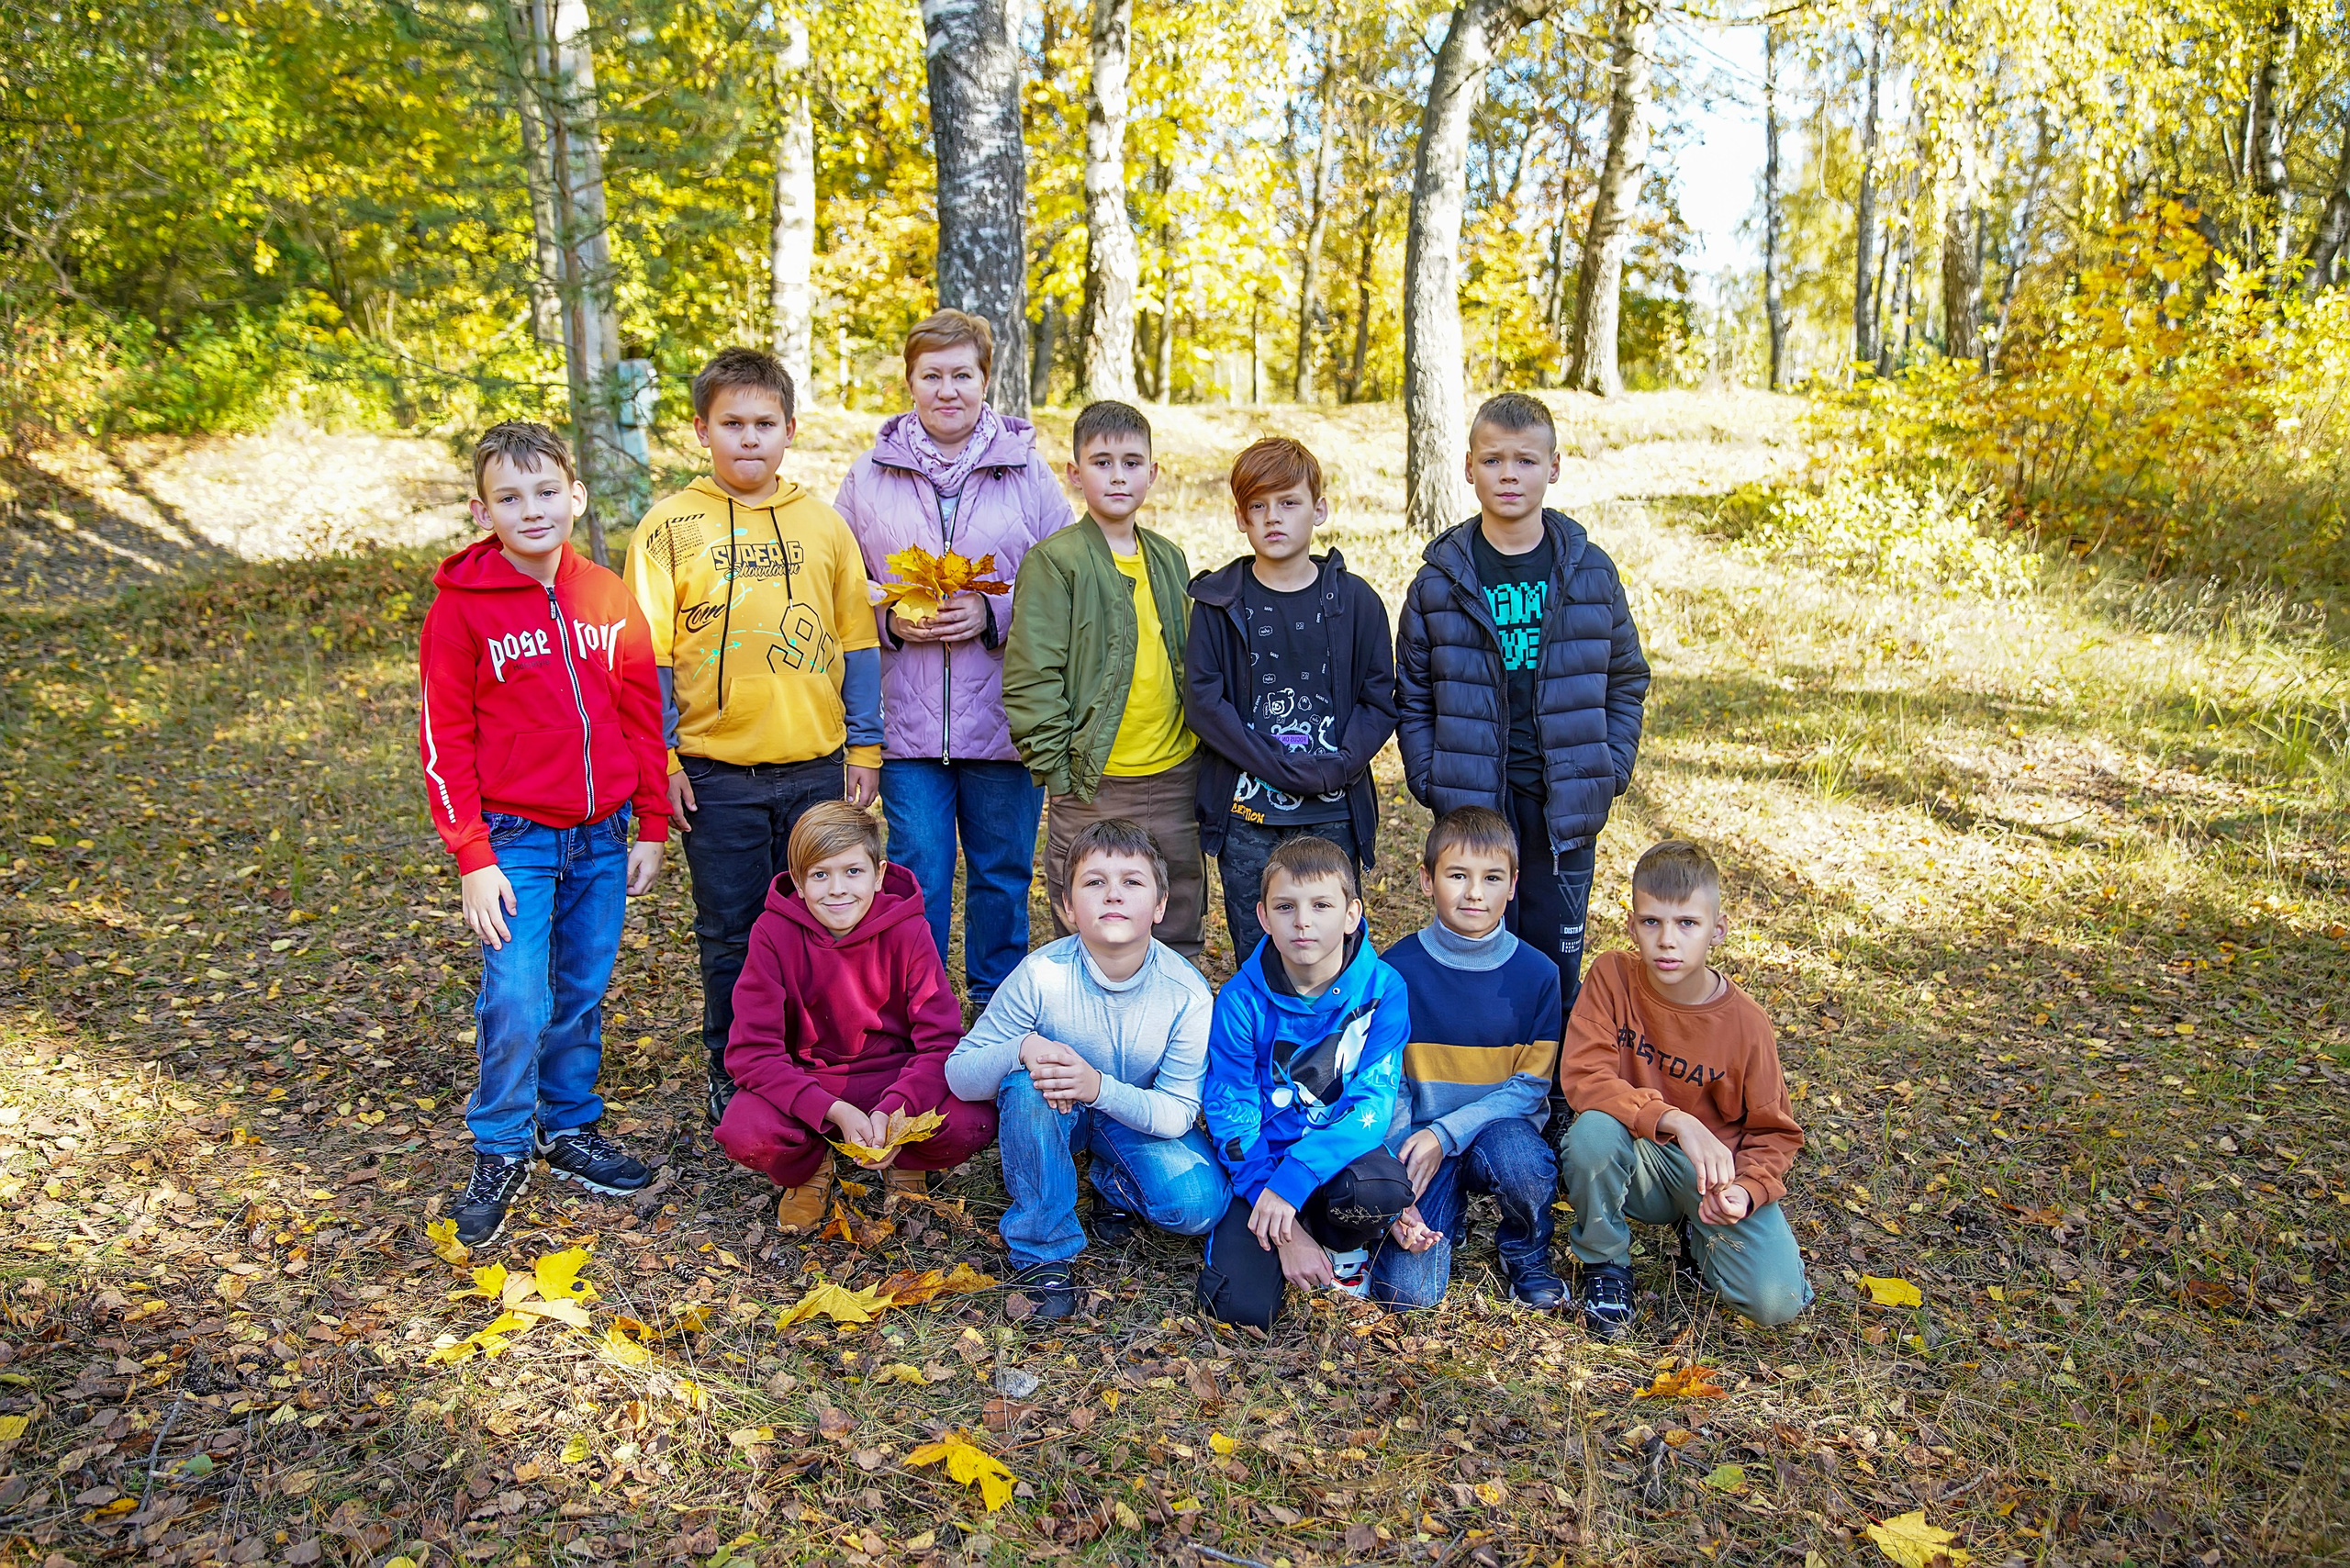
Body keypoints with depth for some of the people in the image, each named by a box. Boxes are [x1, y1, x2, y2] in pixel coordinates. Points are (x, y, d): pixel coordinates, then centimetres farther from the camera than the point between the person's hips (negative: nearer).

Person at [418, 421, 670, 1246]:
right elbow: (445, 740, -6)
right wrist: (471, 858, -10)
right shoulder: (462, 607, -6)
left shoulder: (609, 598, 4)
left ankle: (571, 1129, 30)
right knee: (517, 1003, -8)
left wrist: (650, 827, 9)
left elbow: (642, 717, 10)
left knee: (583, 996, 12)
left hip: (602, 838, 4)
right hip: (515, 839, -3)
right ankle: (501, 1155, 12)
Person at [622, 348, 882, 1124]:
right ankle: (732, 1074, 26)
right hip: (717, 770, -2)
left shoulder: (823, 524, 6)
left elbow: (857, 641, 8)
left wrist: (864, 745, 6)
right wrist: (661, 756, -5)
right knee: (729, 934, 9)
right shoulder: (669, 527, 0)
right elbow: (649, 653, -1)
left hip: (816, 765, 2)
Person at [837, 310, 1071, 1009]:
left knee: (1003, 873, 11)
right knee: (918, 878, 3)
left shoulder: (1029, 472, 3)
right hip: (907, 717, 0)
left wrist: (994, 616, -12)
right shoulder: (868, 477, 6)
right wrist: (892, 622, -8)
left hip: (1003, 715, 0)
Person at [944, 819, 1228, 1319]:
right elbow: (959, 1075, -19)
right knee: (1026, 1086, -35)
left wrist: (1099, 1086, -39)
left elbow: (1178, 1111, -20)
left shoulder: (1187, 993, -23)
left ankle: (1114, 1183, 10)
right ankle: (1043, 1249, -15)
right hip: (1052, 1113, 0)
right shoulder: (1042, 974, -25)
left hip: (1139, 1117, 1)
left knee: (1200, 1206, -25)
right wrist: (1022, 1048, -42)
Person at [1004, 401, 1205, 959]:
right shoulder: (1055, 560, -8)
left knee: (1178, 930, 16)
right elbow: (1029, 675, -11)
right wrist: (1054, 766, -13)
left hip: (1175, 773, 5)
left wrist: (1199, 746, 13)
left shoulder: (1170, 558, 11)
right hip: (1093, 784, -5)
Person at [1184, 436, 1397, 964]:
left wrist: (1336, 767, -14)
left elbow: (1379, 701, 3)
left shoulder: (1354, 600, 3)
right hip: (1246, 814, 0)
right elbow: (1203, 701, -5)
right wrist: (1284, 767, -14)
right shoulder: (1218, 602, 1)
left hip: (1333, 813, 0)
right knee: (1254, 957, 8)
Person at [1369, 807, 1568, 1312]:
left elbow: (1530, 1085, -5)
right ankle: (1447, 1218, 15)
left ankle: (1526, 1253, -1)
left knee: (1520, 1160, -36)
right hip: (1416, 1138, 0)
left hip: (1501, 1128, 1)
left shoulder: (1537, 973, -5)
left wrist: (1445, 1134, -19)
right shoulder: (1396, 969, -8)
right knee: (1409, 1289, -21)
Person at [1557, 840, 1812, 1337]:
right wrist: (1675, 1120, -33)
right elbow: (1583, 1076, -22)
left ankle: (1701, 1235, 15)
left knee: (1777, 1301, -20)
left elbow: (1774, 1131, -2)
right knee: (1593, 1128, -35)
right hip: (1635, 1162, 0)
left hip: (1715, 1170, 0)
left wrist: (1746, 1191, -22)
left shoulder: (1745, 1022, -13)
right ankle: (1604, 1263, -5)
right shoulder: (1613, 975, -13)